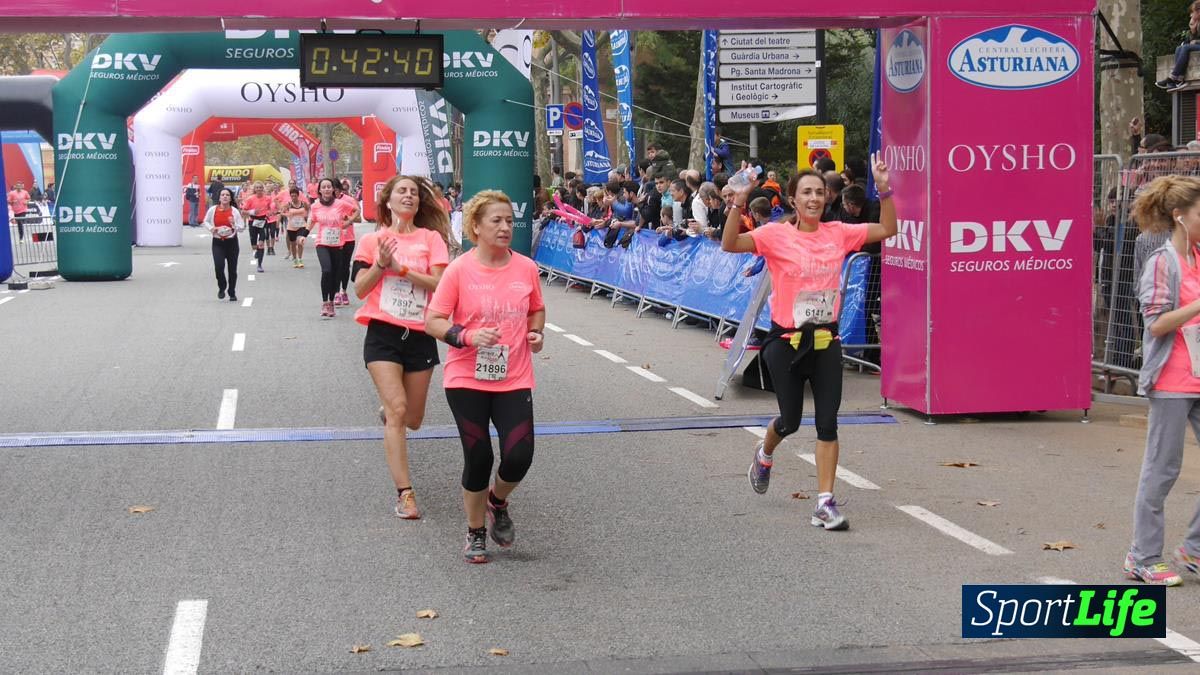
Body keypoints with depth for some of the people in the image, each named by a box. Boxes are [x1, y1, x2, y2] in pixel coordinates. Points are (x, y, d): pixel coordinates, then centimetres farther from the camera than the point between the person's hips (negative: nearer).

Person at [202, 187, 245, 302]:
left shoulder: (234, 211, -4)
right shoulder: (213, 210, -3)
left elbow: (242, 227, 0)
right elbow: (206, 221, 12)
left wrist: (234, 225, -20)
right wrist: (211, 228, -7)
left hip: (231, 242, 0)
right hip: (217, 242, 0)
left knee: (232, 269, 6)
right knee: (218, 266, -15)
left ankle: (232, 293, 23)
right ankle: (222, 288, 12)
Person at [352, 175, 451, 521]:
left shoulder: (431, 238, 3)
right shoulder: (373, 240, 5)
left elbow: (440, 284, -9)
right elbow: (359, 288, 0)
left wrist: (401, 268, -16)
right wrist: (381, 263, -15)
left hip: (420, 334, 2)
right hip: (383, 333, -1)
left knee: (412, 419, 11)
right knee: (397, 410, -14)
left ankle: (388, 412, 49)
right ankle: (405, 493, -13)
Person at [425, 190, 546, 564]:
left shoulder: (526, 268, 2)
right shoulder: (459, 270, -8)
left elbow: (537, 309, 20)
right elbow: (433, 321, -6)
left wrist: (536, 333, -1)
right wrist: (468, 337, -22)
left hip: (514, 380, 2)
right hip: (467, 379, -2)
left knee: (519, 457, -9)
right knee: (478, 459, 1)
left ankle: (498, 502, 26)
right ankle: (475, 533, 25)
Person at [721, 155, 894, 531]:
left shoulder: (838, 234, 3)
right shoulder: (777, 235, -7)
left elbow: (886, 230, 7)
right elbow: (730, 245, -19)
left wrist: (884, 190, -5)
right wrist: (739, 204, -30)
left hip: (826, 340, 3)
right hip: (786, 341, -2)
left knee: (828, 422, -5)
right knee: (790, 421, 8)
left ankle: (825, 504, -1)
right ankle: (764, 456, 44)